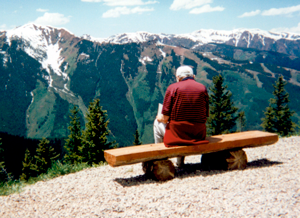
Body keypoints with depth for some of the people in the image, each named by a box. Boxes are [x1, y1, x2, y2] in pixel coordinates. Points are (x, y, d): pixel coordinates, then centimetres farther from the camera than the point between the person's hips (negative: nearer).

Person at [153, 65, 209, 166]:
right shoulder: (203, 88, 5)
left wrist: (159, 117, 16)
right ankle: (180, 162, 42)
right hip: (199, 134, 4)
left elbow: (165, 119, -7)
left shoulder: (173, 87, -5)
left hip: (177, 134, -4)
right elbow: (205, 115, 7)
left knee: (157, 122, 24)